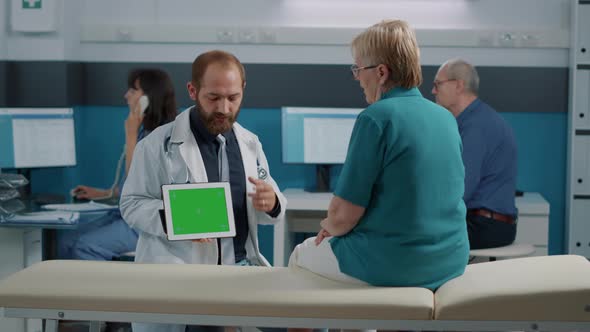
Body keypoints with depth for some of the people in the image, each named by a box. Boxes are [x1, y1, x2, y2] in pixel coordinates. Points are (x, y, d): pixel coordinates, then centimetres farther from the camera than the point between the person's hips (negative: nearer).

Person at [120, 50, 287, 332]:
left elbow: (271, 207, 17)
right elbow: (132, 204, -2)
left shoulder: (250, 143, 12)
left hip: (240, 265, 4)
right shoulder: (158, 144, -2)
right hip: (176, 267, -4)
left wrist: (272, 203, -8)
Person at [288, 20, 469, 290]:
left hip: (393, 266, -7)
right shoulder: (446, 118, 5)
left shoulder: (376, 118, -18)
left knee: (301, 254, 21)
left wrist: (328, 226, 6)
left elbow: (343, 216, -18)